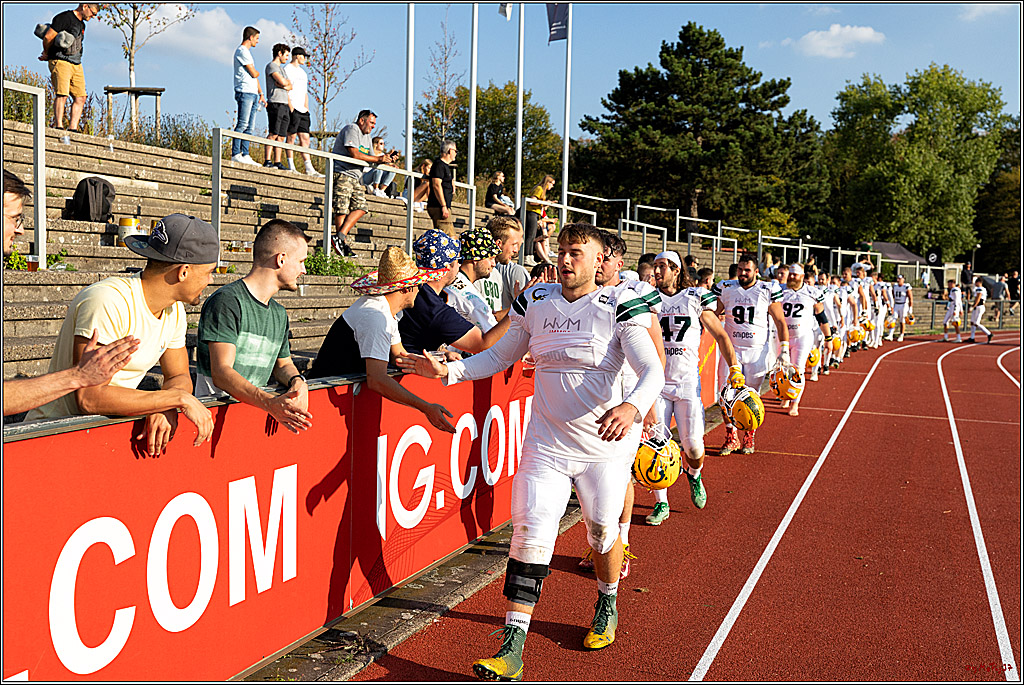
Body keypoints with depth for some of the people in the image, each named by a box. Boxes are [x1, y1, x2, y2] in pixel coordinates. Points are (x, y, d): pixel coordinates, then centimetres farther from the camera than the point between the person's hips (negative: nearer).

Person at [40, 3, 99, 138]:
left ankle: (73, 129, 3)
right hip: (60, 61, -8)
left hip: (76, 64, 8)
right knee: (62, 95, -16)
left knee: (80, 97, 1)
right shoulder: (64, 17, -6)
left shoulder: (82, 24, 22)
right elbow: (48, 37, -10)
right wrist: (46, 54, 7)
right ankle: (59, 128, -18)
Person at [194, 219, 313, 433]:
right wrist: (270, 403, -32)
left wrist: (297, 381, -1)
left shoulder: (279, 313, 18)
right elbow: (221, 373, -18)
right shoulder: (227, 301, -9)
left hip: (255, 406, 7)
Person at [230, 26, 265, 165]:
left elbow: (255, 77, 26)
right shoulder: (242, 51, -6)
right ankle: (236, 154, -15)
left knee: (250, 127, 6)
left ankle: (245, 155, 6)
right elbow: (254, 74, -11)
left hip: (253, 94, 10)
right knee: (242, 124, -14)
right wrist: (257, 73, 12)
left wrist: (261, 94, 20)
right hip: (245, 92, -10)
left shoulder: (247, 52, 26)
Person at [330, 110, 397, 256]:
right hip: (342, 174, -9)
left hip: (356, 177, 9)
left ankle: (340, 236, -10)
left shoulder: (367, 138, 23)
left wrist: (386, 158, 1)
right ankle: (343, 244, -15)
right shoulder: (351, 129, -7)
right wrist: (378, 159, -14)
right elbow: (354, 154, -19)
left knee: (360, 207, -5)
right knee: (342, 209, -13)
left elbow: (371, 157, 21)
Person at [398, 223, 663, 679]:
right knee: (530, 535, -9)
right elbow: (501, 356, 14)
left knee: (602, 531, 13)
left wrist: (632, 407, -39)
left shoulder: (618, 309, -8)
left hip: (604, 447, -2)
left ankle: (607, 605, 45)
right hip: (546, 443, 2)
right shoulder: (533, 302, 3)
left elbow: (652, 372, -18)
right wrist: (449, 371, -1)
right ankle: (512, 648, -5)